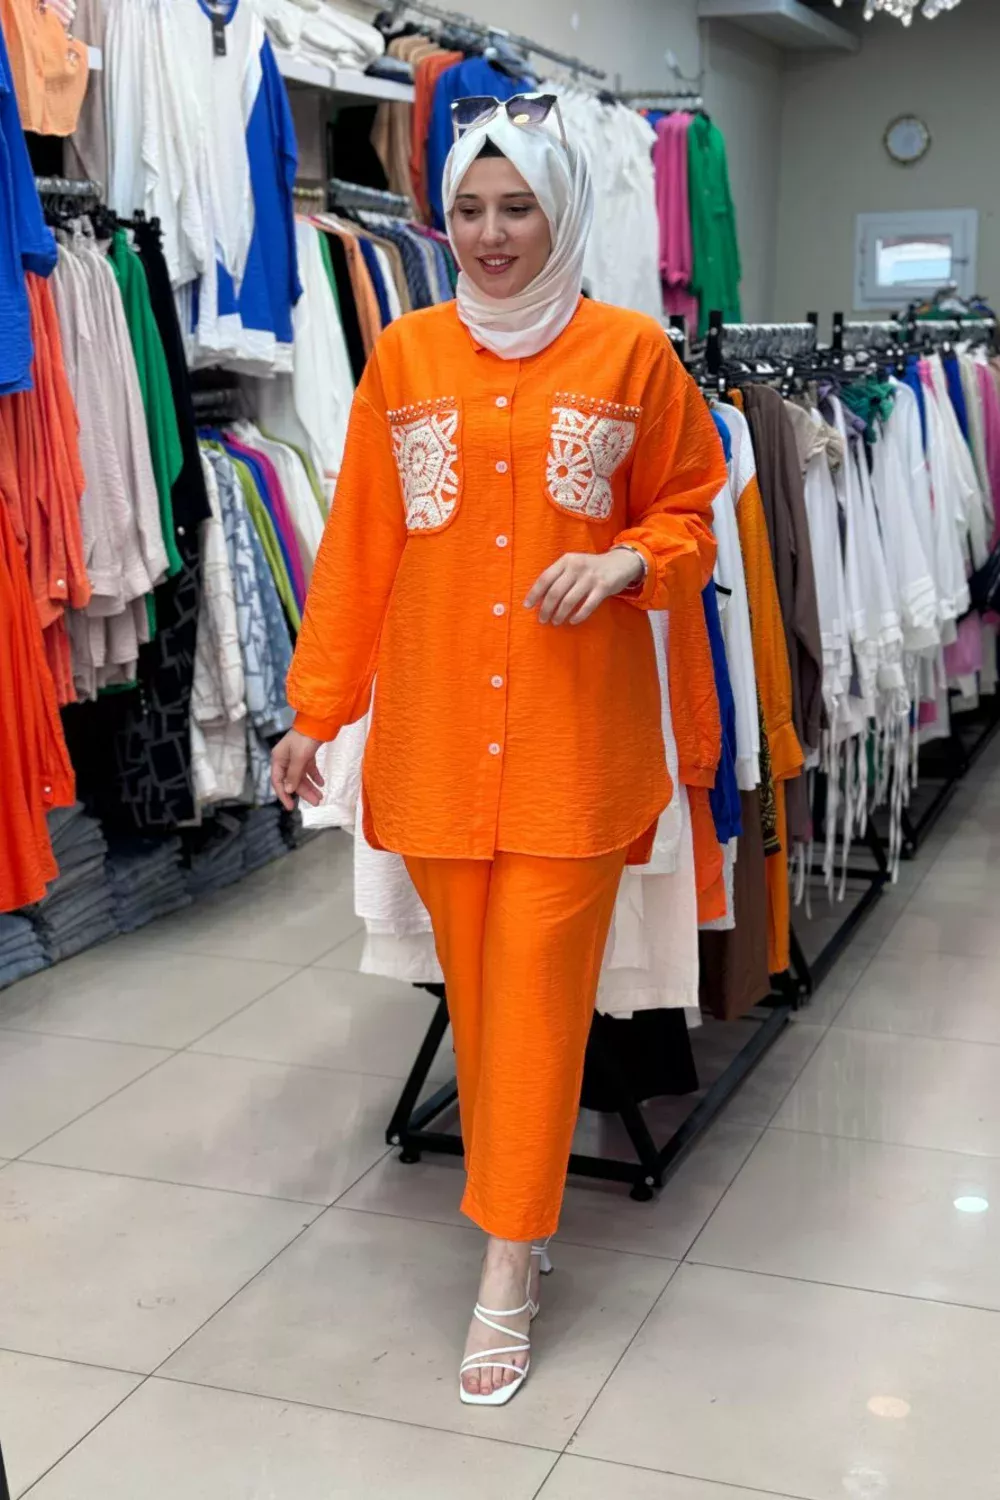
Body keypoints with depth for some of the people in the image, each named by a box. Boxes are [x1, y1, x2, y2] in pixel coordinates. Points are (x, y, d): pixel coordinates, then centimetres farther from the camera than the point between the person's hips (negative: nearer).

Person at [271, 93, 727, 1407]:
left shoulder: (632, 353, 1)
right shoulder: (405, 358, 6)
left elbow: (691, 511, 9)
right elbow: (359, 548, 8)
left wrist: (626, 561, -13)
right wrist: (316, 708, 7)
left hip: (577, 734, -2)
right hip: (437, 730, 2)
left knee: (539, 990, -2)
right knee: (475, 984, 10)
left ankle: (507, 1273, 8)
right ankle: (516, 1208, 29)